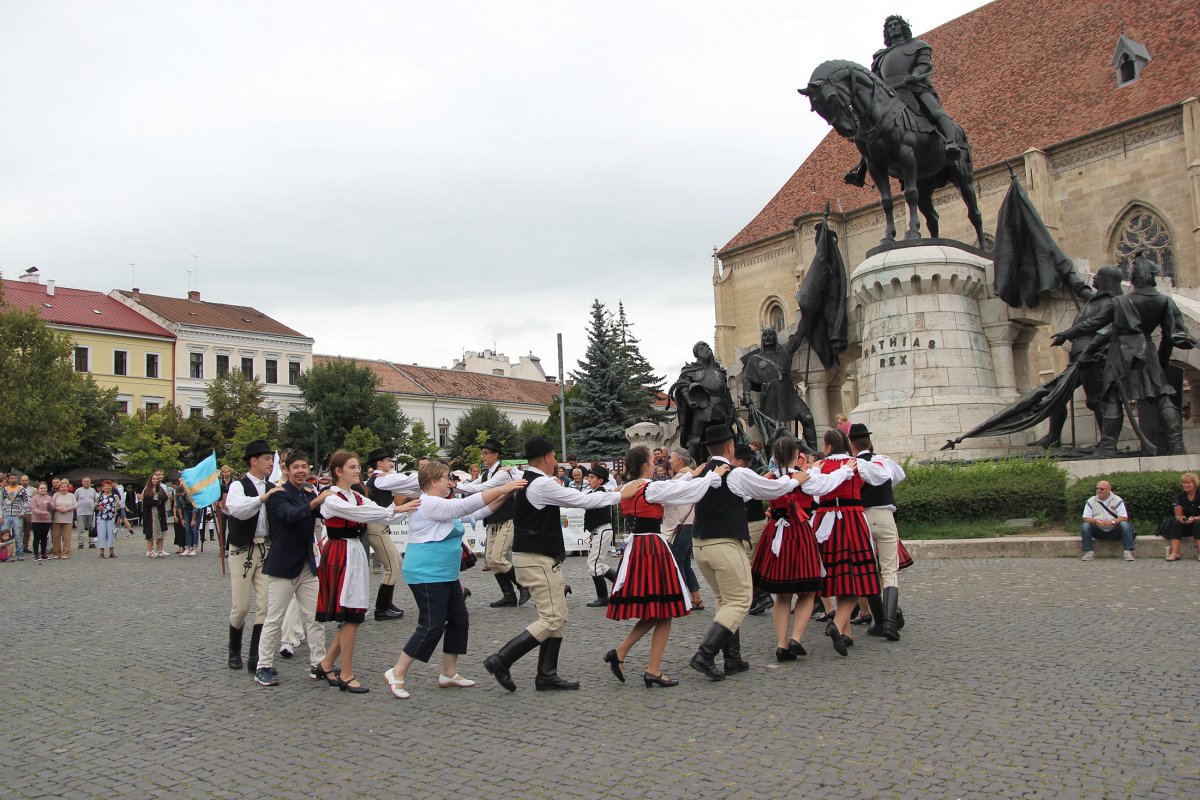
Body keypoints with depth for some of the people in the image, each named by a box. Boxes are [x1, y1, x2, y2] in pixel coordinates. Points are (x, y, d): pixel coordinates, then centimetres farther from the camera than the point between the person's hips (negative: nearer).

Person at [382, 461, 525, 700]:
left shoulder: (441, 505, 16)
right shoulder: (429, 504, -17)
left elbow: (475, 514, 17)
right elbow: (466, 505, -24)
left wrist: (504, 497, 6)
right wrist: (502, 488, -21)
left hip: (445, 575, 11)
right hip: (427, 575, -11)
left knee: (459, 620, 10)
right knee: (432, 626, -11)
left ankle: (449, 674, 19)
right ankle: (397, 674, -2)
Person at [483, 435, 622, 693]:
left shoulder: (525, 481, 10)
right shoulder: (543, 484, -19)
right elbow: (583, 501, -14)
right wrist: (618, 495, -4)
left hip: (532, 556, 10)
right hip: (538, 560, -10)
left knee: (558, 616, 14)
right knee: (552, 619, -8)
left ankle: (547, 675, 17)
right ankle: (501, 660, -6)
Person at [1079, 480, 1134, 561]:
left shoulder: (1117, 500, -1)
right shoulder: (1091, 501, 4)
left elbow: (1124, 518, -10)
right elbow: (1086, 518, -1)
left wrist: (1112, 522, -28)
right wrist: (1095, 521, -24)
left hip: (1114, 531, -1)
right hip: (1098, 532, 1)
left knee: (1125, 525, -30)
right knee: (1085, 526, -26)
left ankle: (1128, 552, -28)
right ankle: (1089, 552, -23)